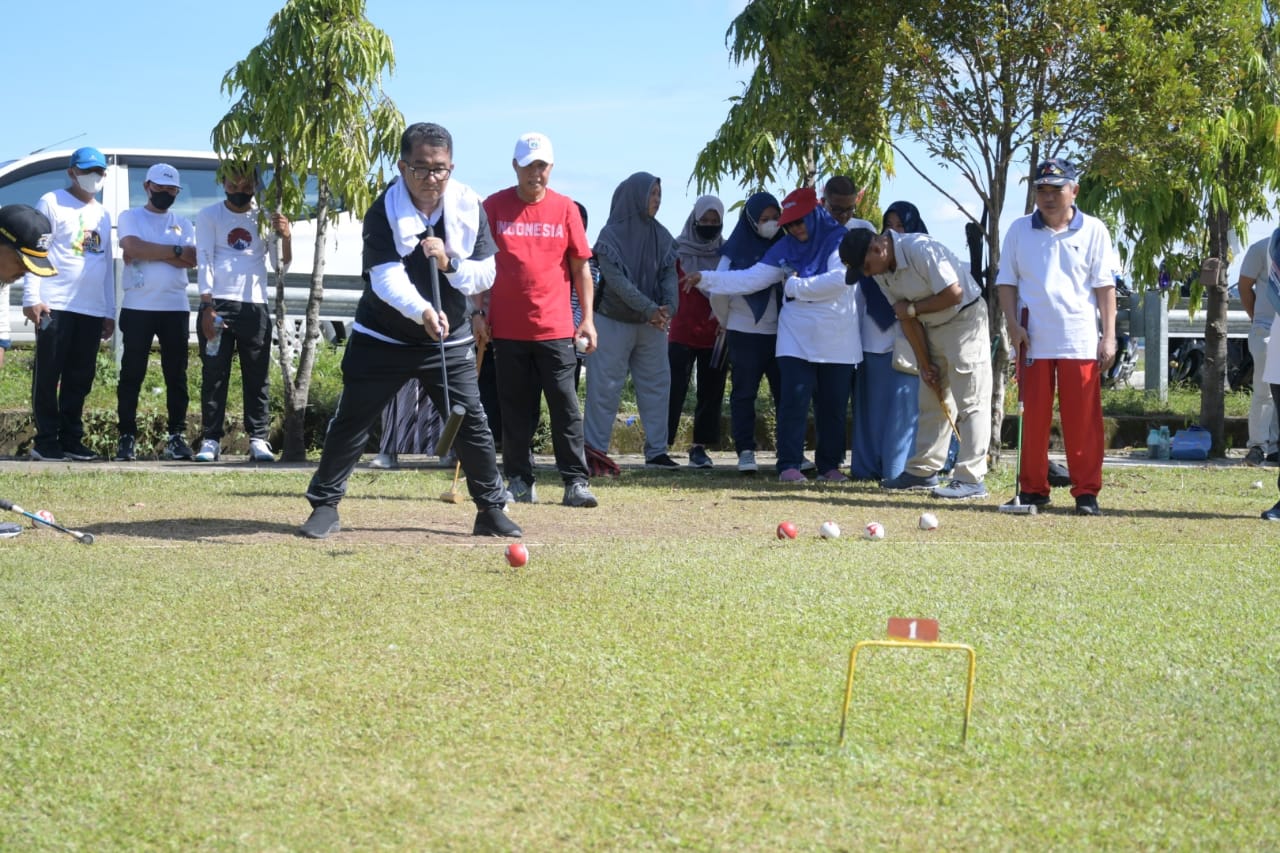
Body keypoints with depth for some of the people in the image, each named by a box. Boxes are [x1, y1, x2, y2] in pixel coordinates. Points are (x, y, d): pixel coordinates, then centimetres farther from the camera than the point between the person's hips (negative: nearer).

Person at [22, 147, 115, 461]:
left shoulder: (103, 215, 21)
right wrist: (32, 297, -12)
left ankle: (71, 440, 9)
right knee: (48, 375, -4)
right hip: (55, 305, -6)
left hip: (93, 310, 6)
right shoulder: (52, 203, 2)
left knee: (80, 379, 5)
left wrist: (110, 311, 18)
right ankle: (46, 441, -1)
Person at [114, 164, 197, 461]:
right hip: (138, 307, -3)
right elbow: (133, 248, -13)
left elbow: (192, 258, -3)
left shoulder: (183, 224, 15)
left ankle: (177, 437, 5)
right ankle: (127, 437, 0)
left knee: (176, 375, 2)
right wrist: (174, 251, -7)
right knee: (131, 373, -2)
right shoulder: (131, 217, 7)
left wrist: (148, 252, -10)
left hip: (176, 308, 3)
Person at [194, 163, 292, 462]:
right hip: (217, 305, -2)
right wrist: (208, 306, -13)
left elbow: (281, 266, 6)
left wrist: (285, 237, -15)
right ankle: (211, 440, 0)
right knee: (214, 375, -2)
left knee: (258, 376, 0)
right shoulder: (209, 216, 5)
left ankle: (259, 440, 1)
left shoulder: (266, 217, 9)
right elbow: (203, 261, -2)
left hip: (255, 306, 2)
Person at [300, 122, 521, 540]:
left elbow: (485, 276, -4)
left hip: (450, 342, 2)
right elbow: (386, 277, -28)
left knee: (472, 423, -1)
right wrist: (423, 312, -46)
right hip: (383, 339, -2)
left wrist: (450, 262, -23)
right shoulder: (384, 211, -16)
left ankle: (491, 510, 13)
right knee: (351, 420, -2)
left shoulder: (470, 207, -6)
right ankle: (325, 505, 10)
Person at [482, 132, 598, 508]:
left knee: (566, 406, -3)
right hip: (507, 327, 1)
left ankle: (576, 482, -1)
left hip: (555, 329, -1)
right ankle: (520, 482, 15)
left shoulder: (565, 208, 3)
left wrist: (587, 318, 1)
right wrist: (478, 312, 3)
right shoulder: (494, 206, 3)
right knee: (515, 410, 7)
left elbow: (580, 266, 6)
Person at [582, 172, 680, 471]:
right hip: (613, 322, -5)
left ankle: (656, 451, 10)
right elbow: (616, 279, -16)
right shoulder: (611, 234, -8)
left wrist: (668, 306, -19)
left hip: (652, 323, 5)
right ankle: (595, 448, 1)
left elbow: (669, 275, 1)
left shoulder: (661, 236, 8)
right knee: (605, 387, -4)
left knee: (656, 385, 5)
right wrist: (649, 308, -23)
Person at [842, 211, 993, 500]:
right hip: (932, 327, 8)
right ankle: (923, 471, 21)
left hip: (965, 319, -8)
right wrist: (925, 364, 2)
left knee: (970, 402, -9)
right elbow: (906, 317, 3)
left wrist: (912, 308, -15)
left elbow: (954, 294, -27)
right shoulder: (880, 270, -2)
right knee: (930, 402, 13)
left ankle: (970, 478, -12)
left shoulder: (920, 249, -26)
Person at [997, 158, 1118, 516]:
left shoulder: (1093, 231, 5)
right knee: (1033, 418, 4)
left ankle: (1086, 492, 2)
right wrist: (1012, 324, -5)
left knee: (1083, 419, -2)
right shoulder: (1019, 230, 8)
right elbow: (1006, 282, 9)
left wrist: (1109, 335, -3)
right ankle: (1033, 489, 12)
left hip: (1080, 341, -1)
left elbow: (1105, 286, 3)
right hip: (1033, 340, 1)